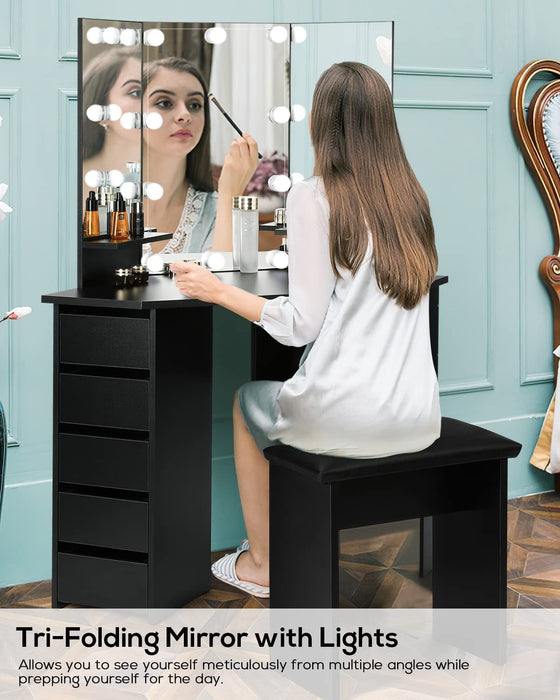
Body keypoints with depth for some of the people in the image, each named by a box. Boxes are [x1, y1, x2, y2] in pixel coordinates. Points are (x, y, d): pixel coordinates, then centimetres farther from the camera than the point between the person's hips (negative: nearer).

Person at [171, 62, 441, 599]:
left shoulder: (313, 197, -11)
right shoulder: (410, 196, 6)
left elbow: (303, 323, -13)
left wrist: (215, 289, -1)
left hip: (347, 421, -6)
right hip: (419, 420, 6)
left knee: (248, 400, 26)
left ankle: (261, 563, 35)